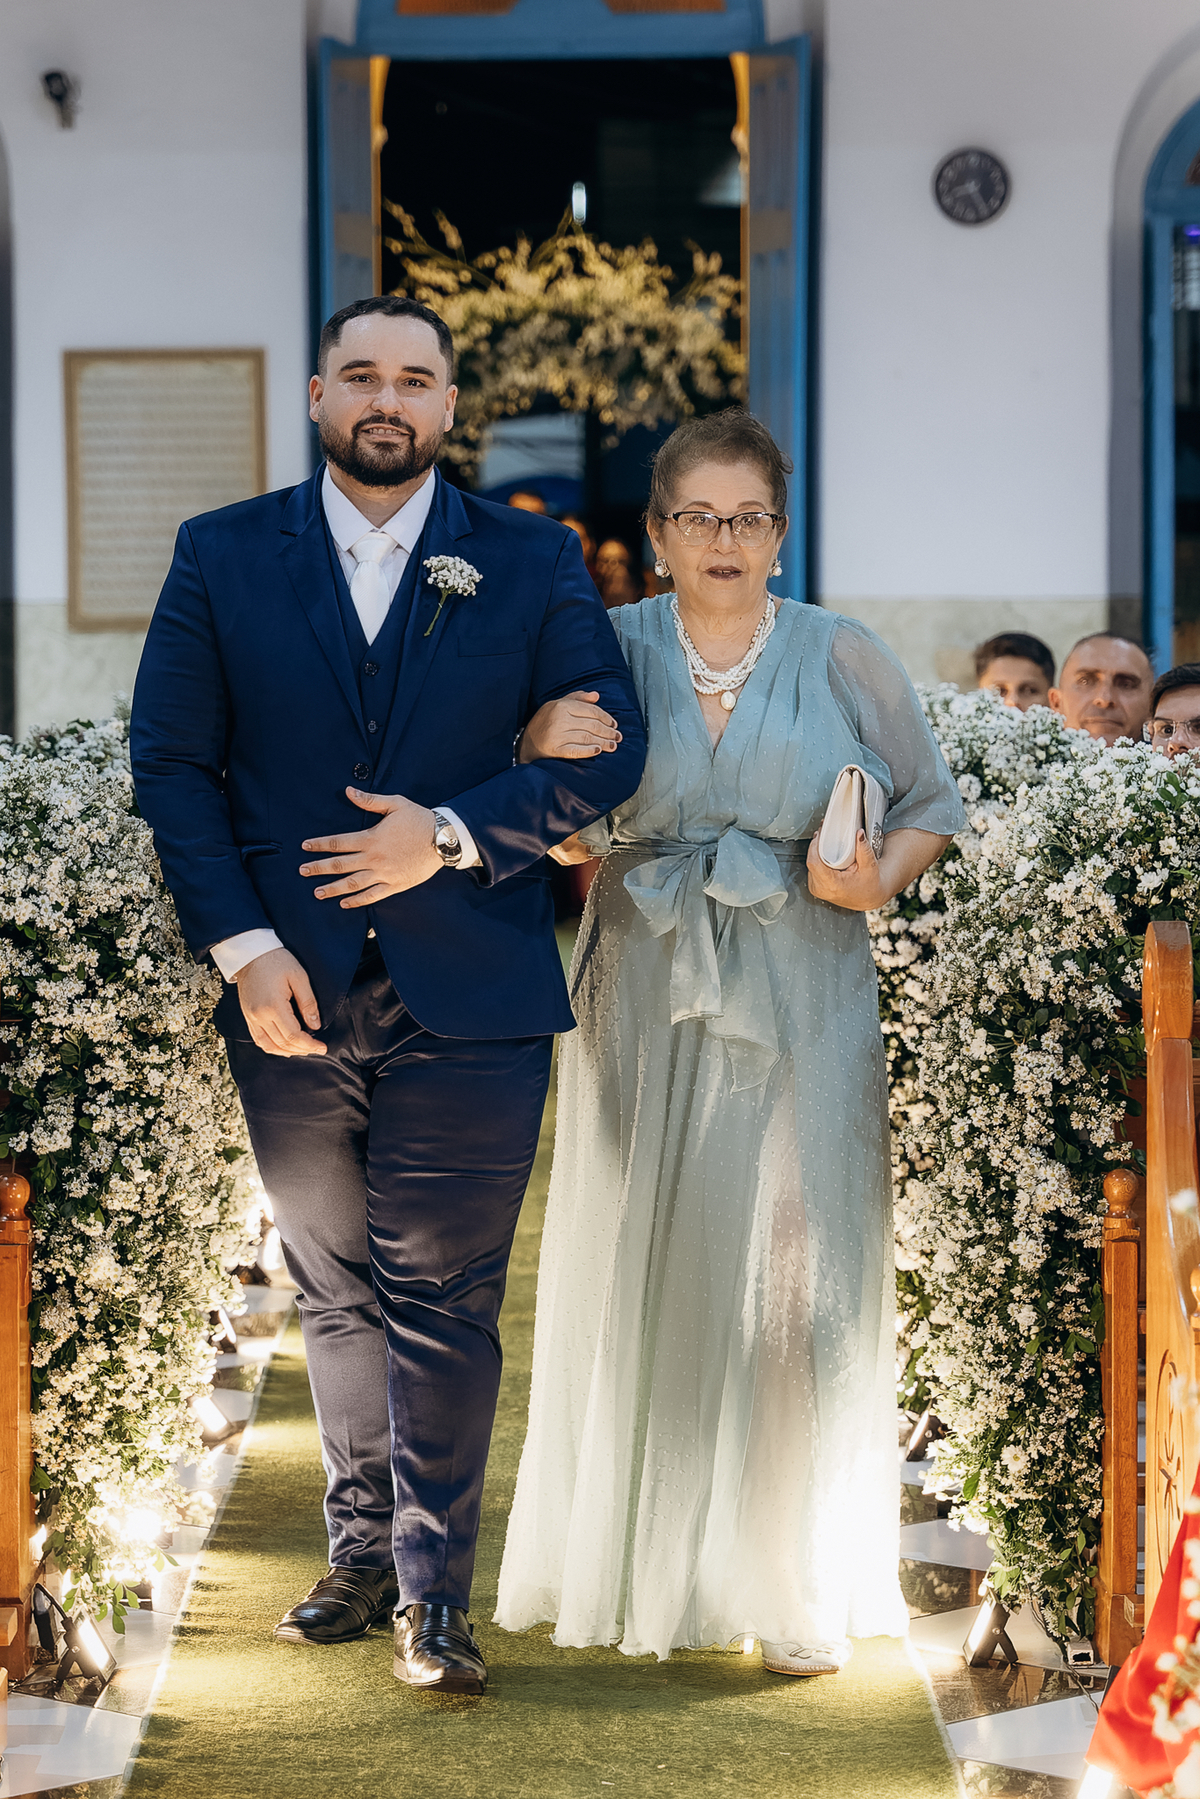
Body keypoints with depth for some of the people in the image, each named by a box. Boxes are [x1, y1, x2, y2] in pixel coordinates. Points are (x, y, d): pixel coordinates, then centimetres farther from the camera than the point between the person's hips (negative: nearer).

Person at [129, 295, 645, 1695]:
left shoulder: (534, 564, 5)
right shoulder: (222, 558, 6)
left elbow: (610, 750, 0)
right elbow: (170, 759, 1)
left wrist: (453, 837, -13)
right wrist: (242, 944, -9)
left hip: (468, 999, -2)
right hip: (291, 994, 2)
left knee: (441, 1301, -2)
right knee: (337, 1293, 13)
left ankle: (432, 1593, 5)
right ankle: (364, 1551, 27)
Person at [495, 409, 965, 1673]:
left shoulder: (842, 657, 2)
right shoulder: (607, 650, 5)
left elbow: (934, 803, 10)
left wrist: (879, 877, -10)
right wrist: (546, 746, -15)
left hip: (801, 1002, -1)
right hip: (644, 999, 1)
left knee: (796, 1273, -4)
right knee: (638, 1271, 4)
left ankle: (796, 1589, 5)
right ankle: (633, 1559, 17)